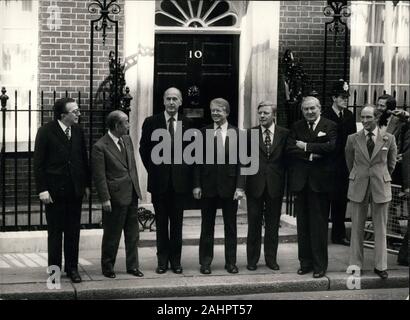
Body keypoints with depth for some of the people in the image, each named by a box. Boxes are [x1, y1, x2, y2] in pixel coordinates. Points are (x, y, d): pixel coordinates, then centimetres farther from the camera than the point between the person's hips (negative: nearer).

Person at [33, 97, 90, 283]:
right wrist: (42, 189, -12)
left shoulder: (78, 131, 5)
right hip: (54, 191, -4)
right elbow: (38, 163, -8)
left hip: (75, 190, 4)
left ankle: (72, 268, 18)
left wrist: (86, 184, 9)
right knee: (55, 232, 5)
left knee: (73, 232, 9)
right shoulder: (46, 132, -9)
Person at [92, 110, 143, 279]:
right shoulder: (100, 147, -14)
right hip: (116, 197, -7)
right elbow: (99, 176, -14)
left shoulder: (127, 140, 9)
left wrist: (136, 187, 14)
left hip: (132, 195, 7)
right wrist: (105, 199, -17)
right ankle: (107, 267, 19)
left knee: (133, 234, 13)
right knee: (112, 235, 5)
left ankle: (132, 266, 23)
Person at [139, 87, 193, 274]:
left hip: (180, 180, 0)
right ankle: (162, 260, 14)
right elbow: (144, 149, 8)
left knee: (177, 222, 6)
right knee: (161, 222, 7)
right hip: (159, 180, 0)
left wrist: (187, 173, 3)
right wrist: (152, 169, 3)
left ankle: (175, 260, 15)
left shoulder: (188, 124, 2)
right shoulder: (151, 122, 0)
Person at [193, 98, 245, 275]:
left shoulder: (236, 133, 0)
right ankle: (205, 262, 16)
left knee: (230, 226, 8)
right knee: (207, 225, 7)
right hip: (208, 186, 0)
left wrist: (240, 186, -10)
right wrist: (196, 185, -4)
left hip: (230, 185, 0)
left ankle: (231, 261, 18)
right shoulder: (203, 132, 2)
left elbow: (241, 161, -2)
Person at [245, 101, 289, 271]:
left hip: (275, 186, 0)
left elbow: (287, 159, 3)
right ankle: (252, 259, 16)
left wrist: (284, 181, -4)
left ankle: (271, 258, 19)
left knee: (273, 225, 9)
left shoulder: (284, 134, 1)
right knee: (254, 224, 6)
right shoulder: (250, 133, 1)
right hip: (255, 185, 0)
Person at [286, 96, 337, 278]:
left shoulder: (330, 126, 1)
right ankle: (305, 262, 16)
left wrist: (306, 146, -10)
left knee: (319, 224, -1)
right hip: (300, 181, 4)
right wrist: (310, 155, -14)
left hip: (320, 181, -4)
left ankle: (320, 265, 5)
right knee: (302, 224, 8)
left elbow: (331, 147, -15)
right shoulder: (296, 127, 11)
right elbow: (290, 148, -1)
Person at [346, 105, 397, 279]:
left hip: (381, 186, 0)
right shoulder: (353, 139, 1)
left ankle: (380, 266, 12)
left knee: (380, 228, 4)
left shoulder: (389, 139, -1)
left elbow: (391, 163, 11)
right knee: (357, 227, 5)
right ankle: (355, 264, 13)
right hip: (358, 186, 1)